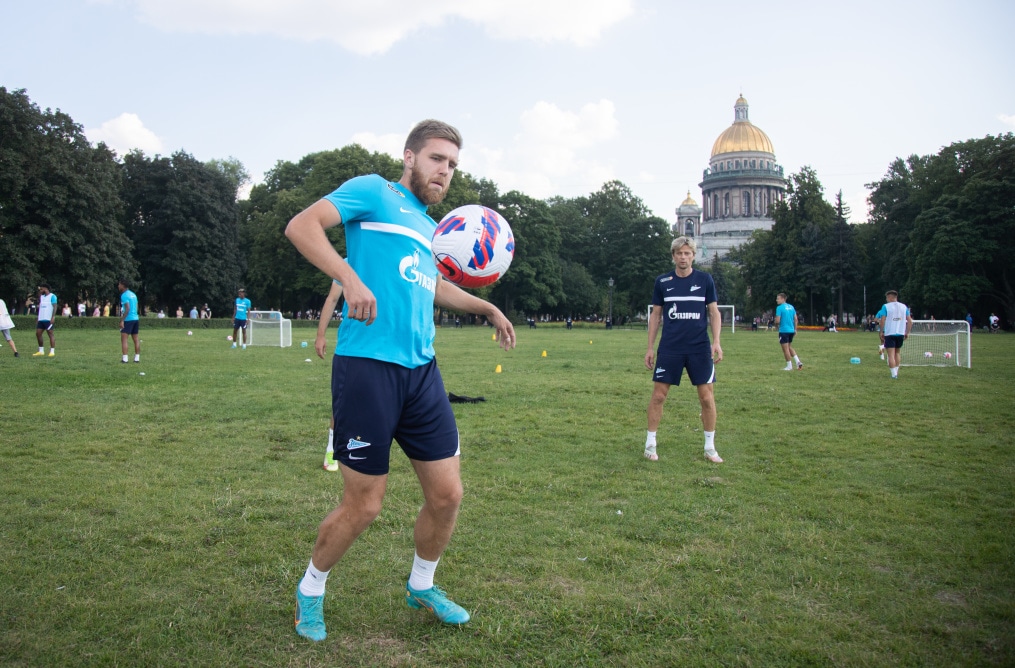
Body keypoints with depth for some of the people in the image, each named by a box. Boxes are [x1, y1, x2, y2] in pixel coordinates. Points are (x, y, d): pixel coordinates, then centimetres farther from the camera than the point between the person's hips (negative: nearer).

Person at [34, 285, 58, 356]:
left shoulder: (52, 296, -4)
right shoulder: (41, 296, 19)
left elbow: (55, 307, -10)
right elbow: (40, 307, 24)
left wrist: (53, 317, -18)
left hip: (48, 319, -8)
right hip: (41, 319, 8)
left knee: (50, 334, -6)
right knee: (38, 333, 6)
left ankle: (52, 351, -5)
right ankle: (41, 351, 15)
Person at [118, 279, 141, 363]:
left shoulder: (124, 295, -10)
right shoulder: (133, 294, 15)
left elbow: (127, 309, -18)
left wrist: (122, 320, -19)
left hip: (128, 319, -8)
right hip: (135, 318, 8)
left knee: (123, 339, -8)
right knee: (135, 339, 10)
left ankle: (124, 359, -15)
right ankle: (137, 358, 12)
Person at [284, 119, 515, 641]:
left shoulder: (431, 227, 23)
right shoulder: (372, 192, 1)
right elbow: (300, 226, -11)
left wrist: (485, 307, 34)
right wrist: (350, 279, -24)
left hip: (422, 371, 7)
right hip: (367, 366, -7)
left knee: (447, 494, 8)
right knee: (363, 505, 0)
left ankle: (421, 586, 35)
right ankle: (310, 591, 28)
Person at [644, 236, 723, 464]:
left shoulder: (705, 280, 3)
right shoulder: (662, 281, 3)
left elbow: (714, 312, 6)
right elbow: (655, 315, 9)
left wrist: (716, 341, -6)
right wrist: (650, 348, 6)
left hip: (700, 349, 0)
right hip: (669, 348, 0)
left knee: (707, 396, 1)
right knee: (658, 395, 0)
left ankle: (710, 447, 17)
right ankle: (650, 444, 14)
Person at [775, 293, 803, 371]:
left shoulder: (779, 308, -12)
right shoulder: (791, 307, 10)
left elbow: (777, 321, -16)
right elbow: (796, 319, 11)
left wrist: (776, 325, 4)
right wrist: (795, 330, 16)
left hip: (783, 330, -7)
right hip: (791, 330, 7)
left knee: (785, 348, 1)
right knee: (789, 347, 21)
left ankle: (789, 366, 5)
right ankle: (798, 362, 10)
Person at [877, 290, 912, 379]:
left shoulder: (886, 306, -4)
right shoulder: (904, 306, 9)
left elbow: (882, 321, -10)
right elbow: (910, 321, 8)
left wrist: (882, 332, -2)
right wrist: (907, 333, 13)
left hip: (889, 334, -5)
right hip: (900, 333, 5)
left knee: (891, 355, -4)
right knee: (897, 353, 21)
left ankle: (894, 374, -10)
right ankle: (896, 372, 21)